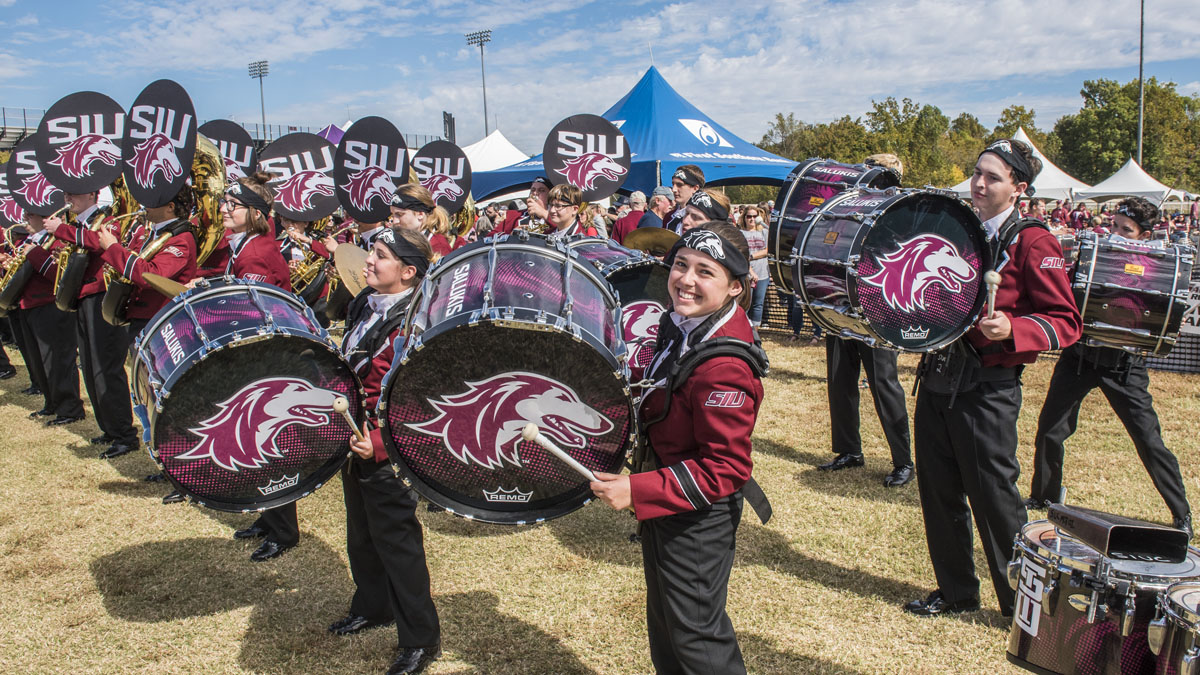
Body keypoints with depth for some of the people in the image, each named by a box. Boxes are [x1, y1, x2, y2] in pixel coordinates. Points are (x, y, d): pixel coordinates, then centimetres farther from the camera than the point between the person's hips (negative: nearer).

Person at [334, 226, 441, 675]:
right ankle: (372, 607, 44)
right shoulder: (366, 303, 6)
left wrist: (378, 442, -30)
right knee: (361, 534, 23)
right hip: (355, 437, 9)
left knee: (396, 541, 0)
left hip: (388, 449, -9)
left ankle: (420, 639, 14)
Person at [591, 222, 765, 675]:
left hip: (697, 517, -9)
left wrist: (637, 490, -29)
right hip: (662, 505, 9)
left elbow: (726, 469, -28)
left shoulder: (724, 367, -31)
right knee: (664, 626, 26)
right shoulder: (680, 323, -3)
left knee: (695, 636, 11)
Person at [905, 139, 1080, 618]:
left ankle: (1023, 602, 18)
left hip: (987, 389, -7)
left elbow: (1066, 322, -11)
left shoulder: (1032, 242, -8)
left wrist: (1011, 330, -27)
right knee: (939, 491, 12)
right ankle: (956, 591, 28)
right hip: (937, 378, 7)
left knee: (993, 497, 0)